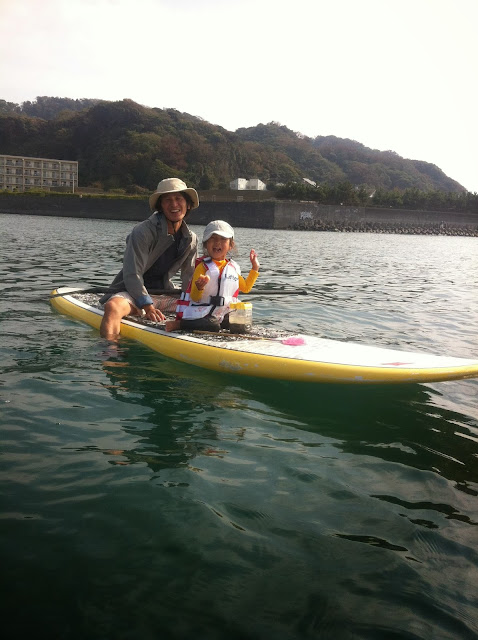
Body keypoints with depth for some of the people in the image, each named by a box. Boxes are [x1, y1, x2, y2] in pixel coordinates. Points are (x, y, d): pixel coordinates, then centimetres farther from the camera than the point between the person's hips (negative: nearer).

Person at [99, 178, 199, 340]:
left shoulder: (191, 239, 5)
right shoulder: (143, 231, -15)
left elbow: (189, 279, 11)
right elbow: (132, 274, -23)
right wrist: (148, 307, -34)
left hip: (163, 294, 7)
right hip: (131, 292, -6)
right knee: (113, 307, -38)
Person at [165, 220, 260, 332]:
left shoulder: (233, 267, 11)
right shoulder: (203, 266, -8)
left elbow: (246, 288, 25)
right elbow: (194, 298, -10)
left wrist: (255, 268, 20)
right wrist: (199, 287, -32)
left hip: (222, 315, 8)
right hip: (199, 314, -8)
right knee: (212, 327, -33)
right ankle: (178, 324, -15)